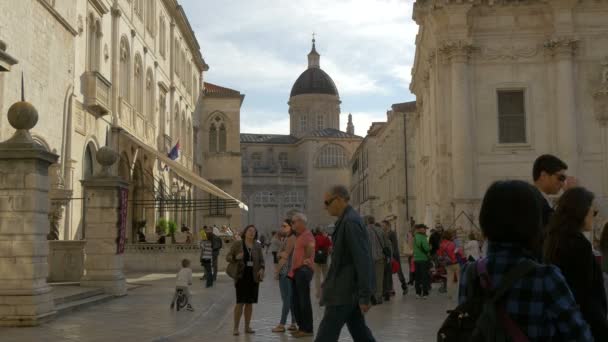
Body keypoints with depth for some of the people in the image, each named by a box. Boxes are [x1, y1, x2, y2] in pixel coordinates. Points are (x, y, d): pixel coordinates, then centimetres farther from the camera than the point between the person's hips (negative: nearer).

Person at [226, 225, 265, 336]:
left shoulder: (258, 246, 6)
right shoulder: (237, 244, -1)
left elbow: (261, 260, 10)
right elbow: (228, 257, 1)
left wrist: (262, 269, -10)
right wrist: (235, 257, -20)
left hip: (253, 277, 3)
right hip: (241, 276, -3)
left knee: (250, 303, 8)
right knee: (240, 302, -8)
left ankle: (247, 327, 17)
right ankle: (236, 327, 0)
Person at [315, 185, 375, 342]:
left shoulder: (351, 222, -18)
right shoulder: (346, 220, 13)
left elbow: (363, 261, -22)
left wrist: (364, 296, -22)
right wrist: (328, 284, 20)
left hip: (344, 292, -10)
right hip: (347, 290, 10)